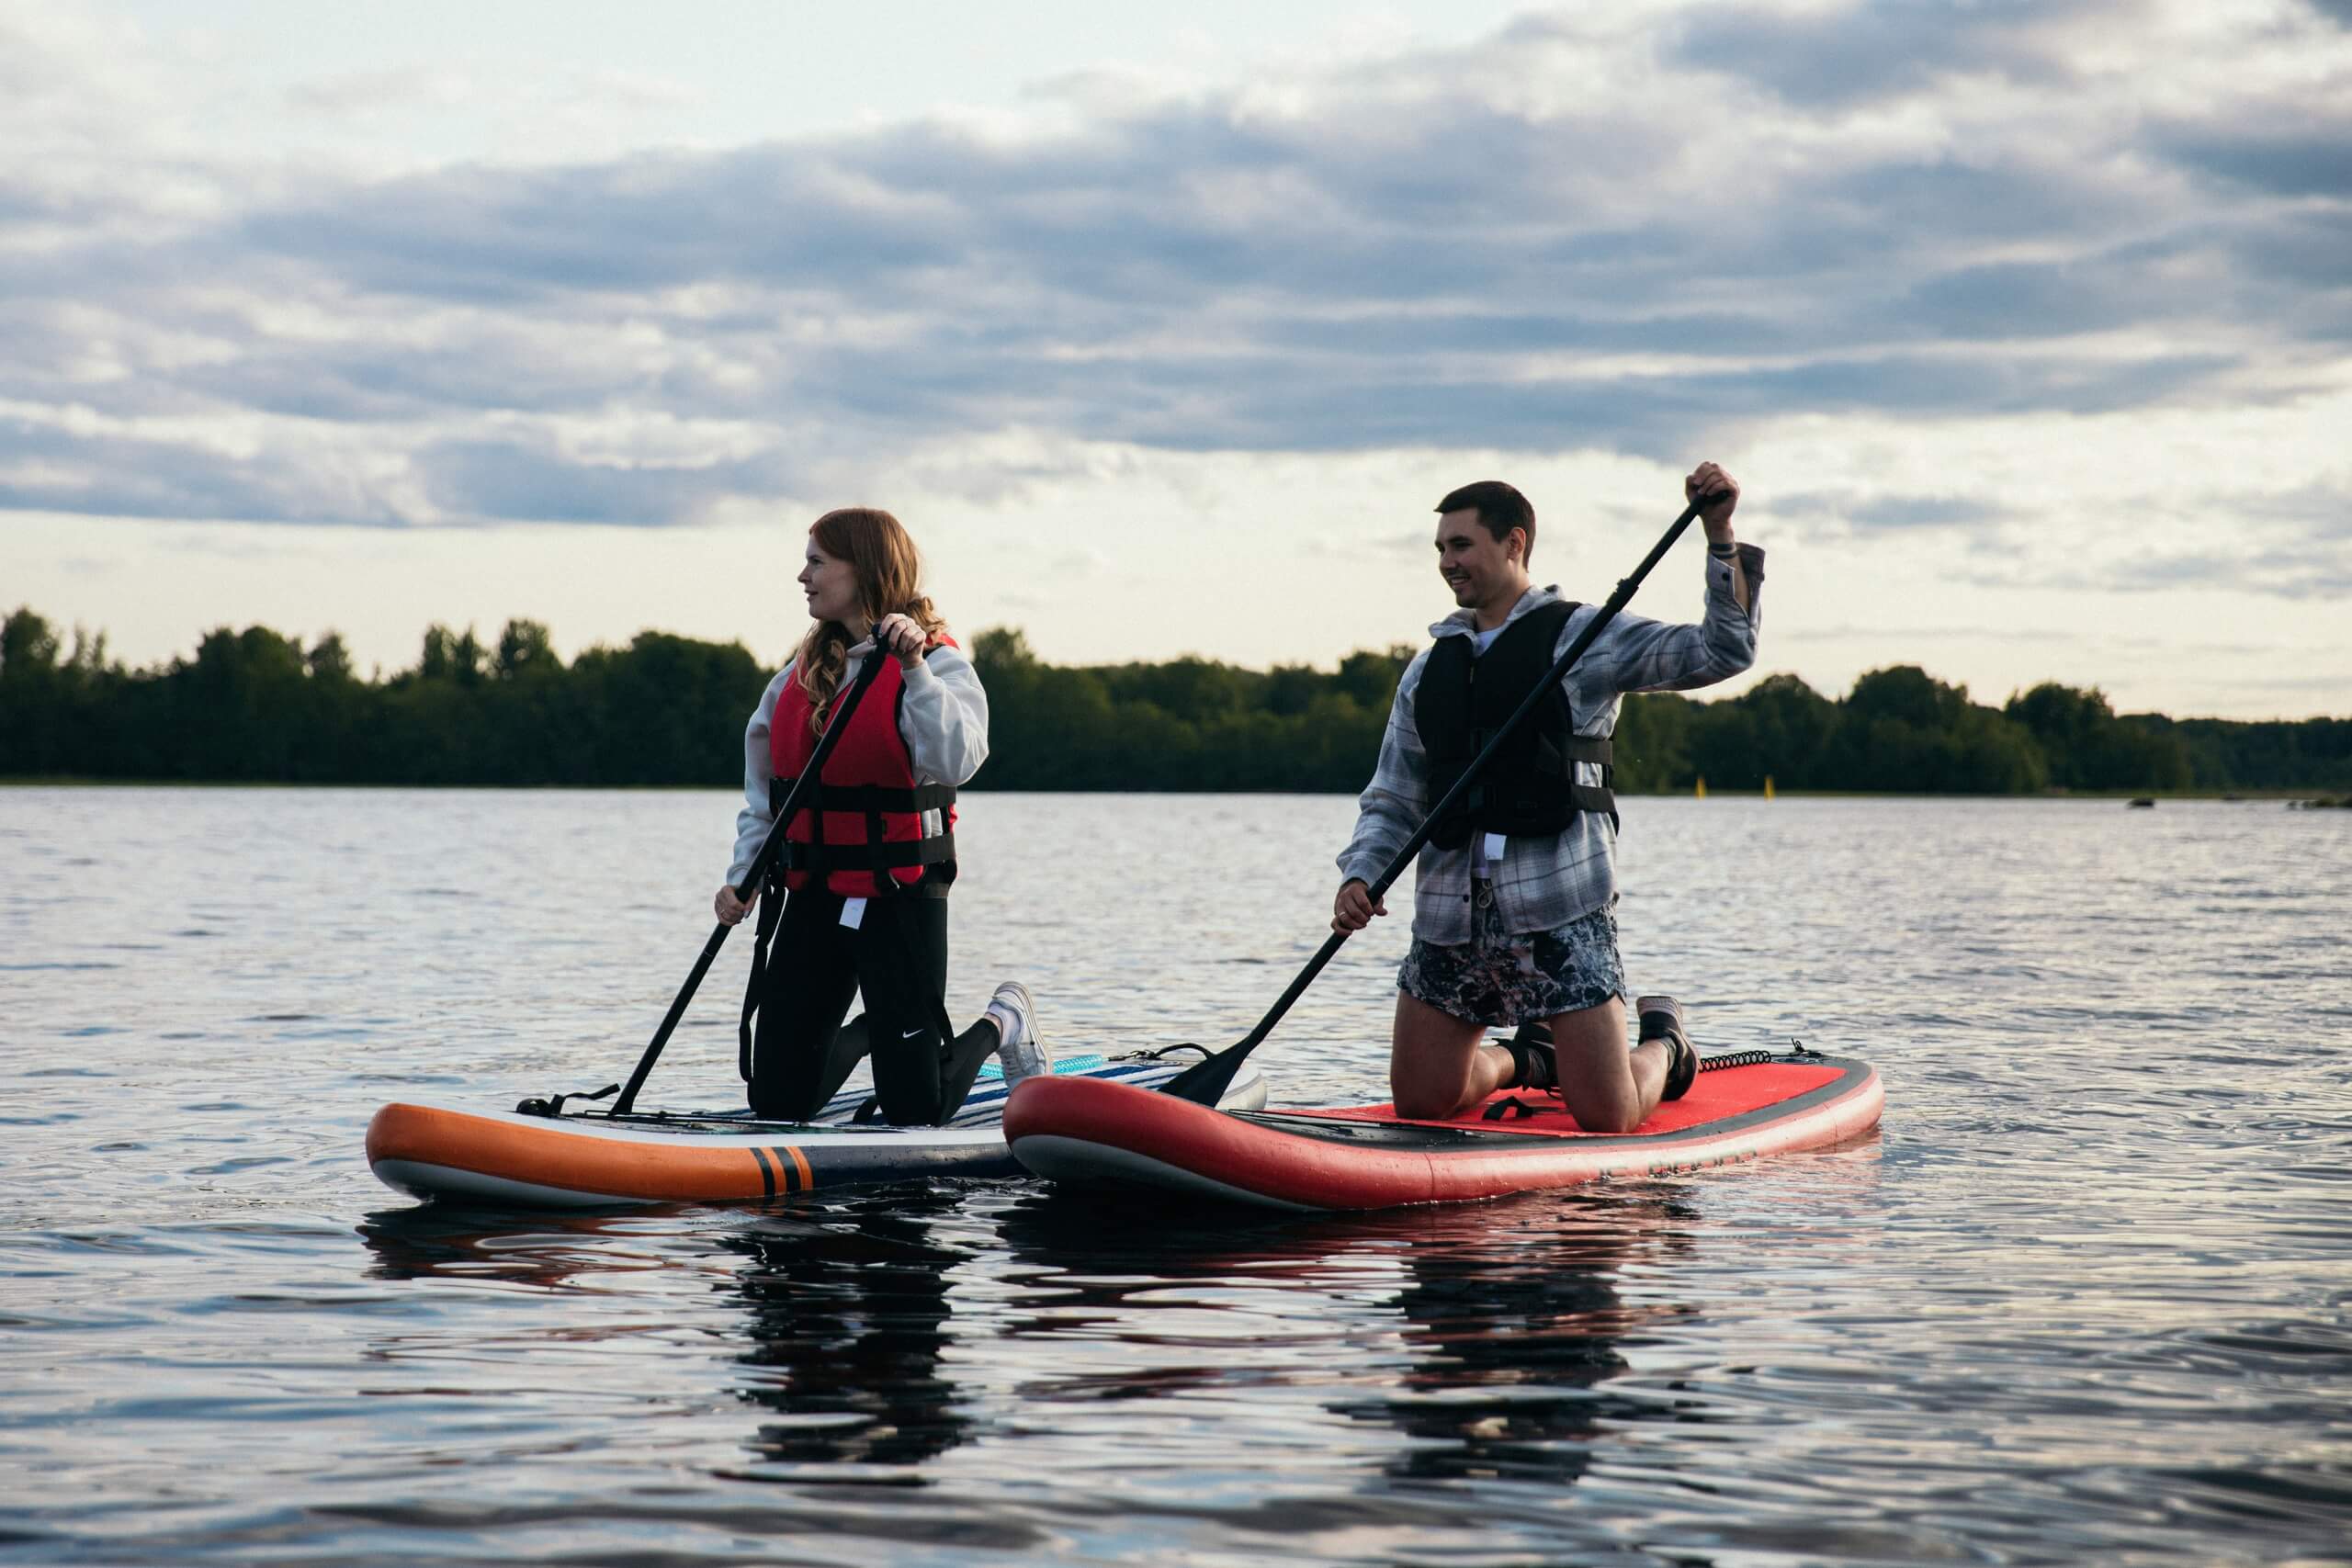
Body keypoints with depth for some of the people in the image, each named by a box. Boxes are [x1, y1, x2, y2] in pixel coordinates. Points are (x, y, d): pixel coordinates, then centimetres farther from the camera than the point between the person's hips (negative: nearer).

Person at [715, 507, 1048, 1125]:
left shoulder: (937, 663, -9)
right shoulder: (803, 671, 11)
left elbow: (955, 762, -27)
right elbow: (764, 789, 16)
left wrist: (914, 670, -34)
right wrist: (742, 876, 5)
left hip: (899, 897, -6)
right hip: (810, 898, 6)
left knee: (914, 1111, -2)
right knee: (778, 1101, 6)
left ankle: (1003, 1023, 25)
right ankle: (870, 1033, 33)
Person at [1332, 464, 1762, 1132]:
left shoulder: (1584, 637, 2)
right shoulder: (1429, 670, 16)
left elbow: (1723, 651, -7)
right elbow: (1391, 801, 14)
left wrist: (1720, 535, -15)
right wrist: (1360, 875, -5)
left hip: (1560, 911, -5)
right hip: (1452, 918, 5)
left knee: (1607, 1119, -6)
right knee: (1420, 1102, 4)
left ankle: (1663, 1041, 29)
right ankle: (1527, 1059, 34)